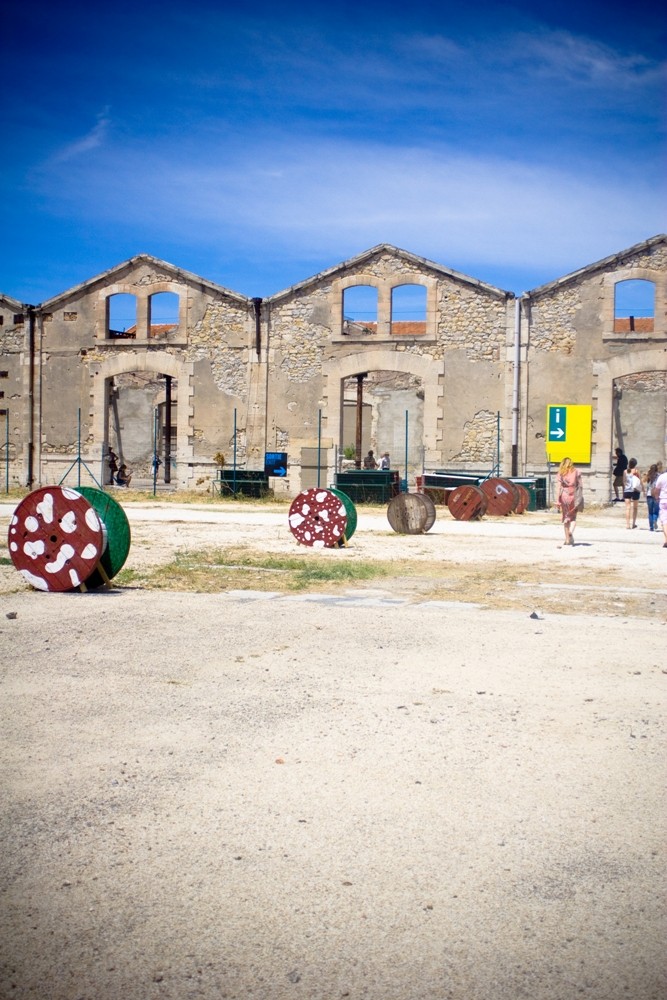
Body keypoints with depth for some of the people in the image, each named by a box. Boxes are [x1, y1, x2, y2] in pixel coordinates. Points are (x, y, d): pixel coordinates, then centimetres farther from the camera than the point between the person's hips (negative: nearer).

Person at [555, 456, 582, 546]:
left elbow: (558, 487, -6)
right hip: (574, 496, 0)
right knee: (573, 517, 11)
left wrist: (557, 500, -7)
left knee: (565, 517, 11)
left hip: (564, 496, 0)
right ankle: (571, 531, -18)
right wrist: (580, 498, 8)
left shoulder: (560, 474, 0)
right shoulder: (576, 472, 4)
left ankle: (567, 539, 14)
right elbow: (580, 486, 2)